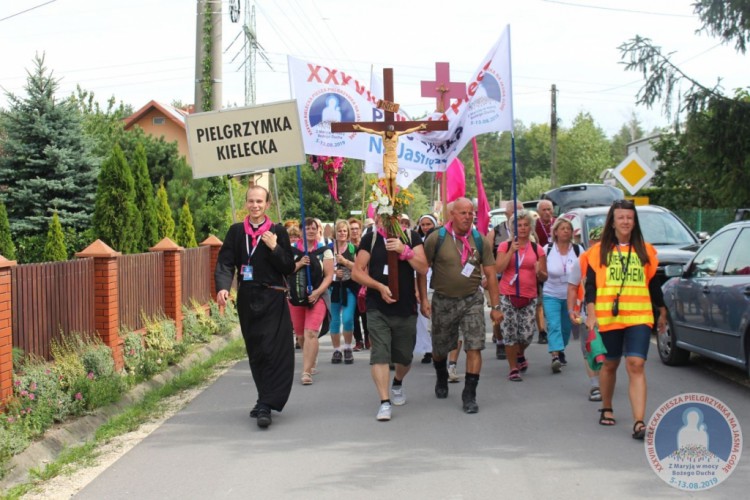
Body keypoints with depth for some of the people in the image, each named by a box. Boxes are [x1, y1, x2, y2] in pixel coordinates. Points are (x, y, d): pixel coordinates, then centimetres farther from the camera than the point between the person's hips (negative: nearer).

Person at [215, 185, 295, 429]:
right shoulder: (236, 231, 7)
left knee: (272, 351, -12)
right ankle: (266, 399, 24)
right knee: (255, 353, 11)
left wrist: (274, 248, -16)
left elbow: (289, 268, -1)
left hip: (273, 300, -3)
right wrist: (223, 287, -20)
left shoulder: (278, 232, 1)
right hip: (247, 299, 4)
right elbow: (225, 263, -2)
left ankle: (265, 406, -13)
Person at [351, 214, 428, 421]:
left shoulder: (411, 237, 3)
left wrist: (404, 250, -19)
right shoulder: (370, 238, 0)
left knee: (405, 356, 12)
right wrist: (379, 286, -14)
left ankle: (397, 384, 43)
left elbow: (423, 268, -6)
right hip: (377, 308, -2)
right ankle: (385, 402, -10)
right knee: (379, 354, -12)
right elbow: (357, 272, -2)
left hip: (406, 308, 2)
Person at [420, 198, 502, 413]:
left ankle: (469, 395, 0)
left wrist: (495, 306, -2)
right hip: (443, 301, -1)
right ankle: (442, 380, 45)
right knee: (439, 349, 14)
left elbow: (490, 275, 1)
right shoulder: (436, 238, -8)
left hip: (472, 300, 1)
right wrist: (423, 299, -10)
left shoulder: (480, 241, -2)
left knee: (474, 347, -10)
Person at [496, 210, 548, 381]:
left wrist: (539, 272, -13)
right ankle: (513, 368, 11)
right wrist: (512, 251, -15)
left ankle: (520, 354, 33)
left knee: (527, 333, -1)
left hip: (529, 297, 1)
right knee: (510, 332, -3)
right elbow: (498, 269, -9)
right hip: (508, 295, -1)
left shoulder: (537, 249, 7)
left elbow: (544, 277, 11)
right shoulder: (505, 246, 2)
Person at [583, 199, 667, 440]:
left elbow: (653, 284, 17)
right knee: (610, 364, 14)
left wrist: (662, 313, 22)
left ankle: (639, 422, -17)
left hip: (639, 317, 0)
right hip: (608, 318, 0)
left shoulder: (645, 251, 10)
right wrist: (591, 314, -8)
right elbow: (590, 284, 2)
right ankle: (606, 409, 36)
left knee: (636, 365, -12)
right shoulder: (600, 251, 6)